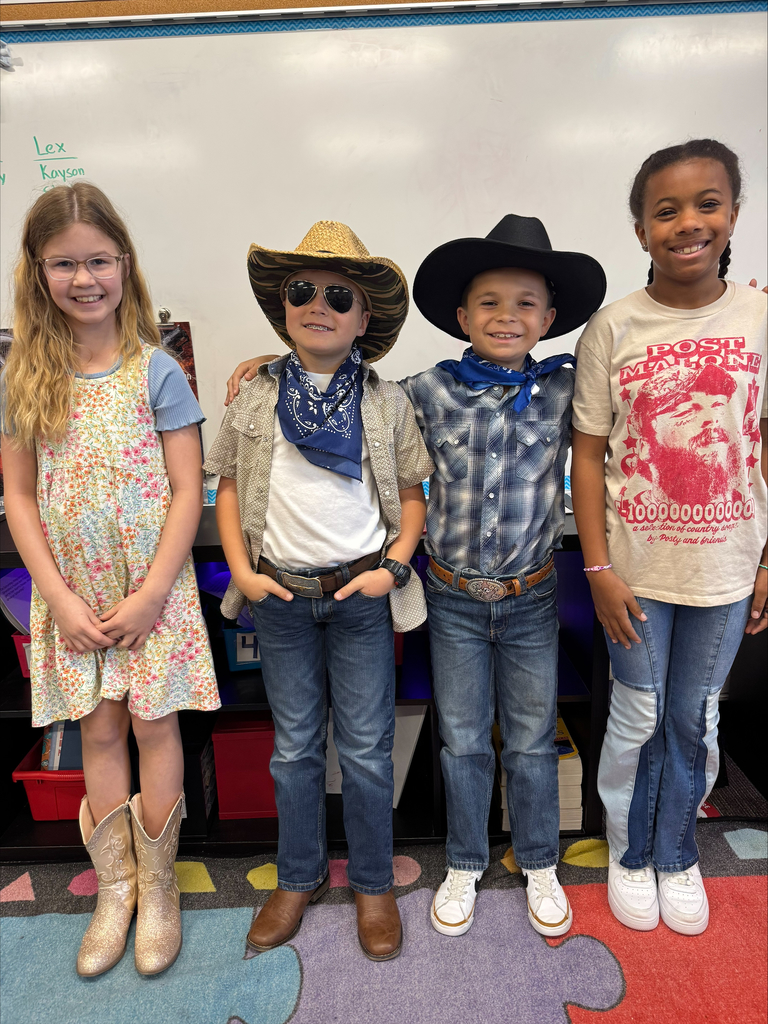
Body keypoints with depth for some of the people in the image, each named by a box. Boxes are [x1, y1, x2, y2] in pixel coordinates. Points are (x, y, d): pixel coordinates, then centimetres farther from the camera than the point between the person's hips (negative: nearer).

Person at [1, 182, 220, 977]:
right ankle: (114, 885, 33)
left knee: (153, 726, 8)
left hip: (152, 589, -2)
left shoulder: (155, 371, -6)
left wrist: (150, 595, -13)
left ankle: (157, 885, 29)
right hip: (72, 594, 3)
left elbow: (187, 491, -8)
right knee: (97, 732, 13)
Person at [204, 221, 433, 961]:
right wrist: (242, 570, -4)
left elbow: (413, 493, 3)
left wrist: (392, 568, -10)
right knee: (293, 746, 15)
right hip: (280, 594, 2)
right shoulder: (255, 397, 3)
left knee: (365, 748, 9)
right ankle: (299, 877, 37)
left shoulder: (387, 402, 0)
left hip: (362, 593, -1)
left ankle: (372, 885, 32)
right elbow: (228, 485, 7)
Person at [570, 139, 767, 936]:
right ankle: (629, 853, 39)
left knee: (695, 720, 17)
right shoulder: (612, 328, -7)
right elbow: (588, 453, -6)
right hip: (636, 567, -1)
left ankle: (676, 854, 42)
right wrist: (598, 569, -9)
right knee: (637, 721, 13)